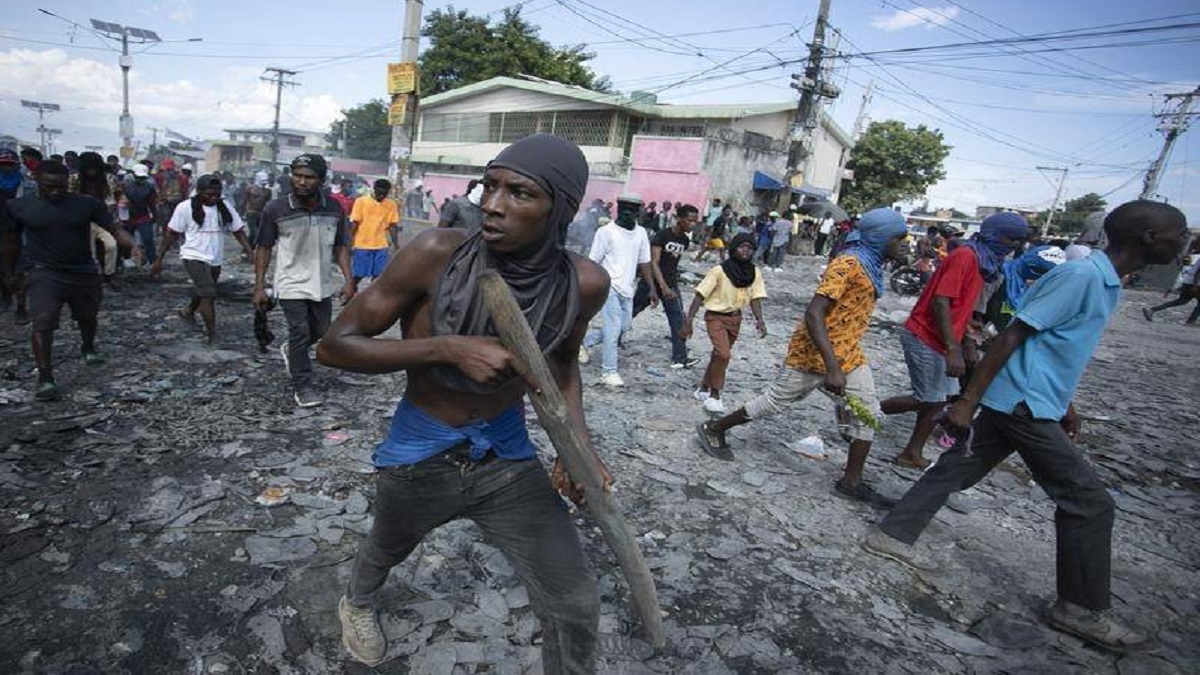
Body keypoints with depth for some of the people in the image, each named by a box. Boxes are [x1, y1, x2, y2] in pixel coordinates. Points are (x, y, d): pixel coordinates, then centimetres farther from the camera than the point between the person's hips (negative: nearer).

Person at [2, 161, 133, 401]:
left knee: (88, 317, 22)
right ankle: (45, 379, -12)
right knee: (42, 324, -15)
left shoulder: (86, 204, -6)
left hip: (84, 272, 2)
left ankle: (88, 348, 52)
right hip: (44, 273, -2)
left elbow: (114, 228, -9)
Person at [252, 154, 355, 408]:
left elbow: (341, 246, 2)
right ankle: (302, 387, 16)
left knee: (320, 331, 16)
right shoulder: (275, 209, -14)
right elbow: (263, 248, -5)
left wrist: (349, 280, -6)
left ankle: (290, 349, 48)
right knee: (300, 334, -1)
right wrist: (259, 287, -7)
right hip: (292, 284, -4)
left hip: (322, 284, 4)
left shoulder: (334, 209, -7)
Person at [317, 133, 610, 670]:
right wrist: (449, 348, -33)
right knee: (386, 551, 31)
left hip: (508, 457, 1)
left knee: (574, 606, 1)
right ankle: (357, 600, 69)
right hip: (419, 454, 0)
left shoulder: (583, 283, -17)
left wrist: (578, 442, -9)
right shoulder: (437, 254, -25)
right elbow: (334, 346, -18)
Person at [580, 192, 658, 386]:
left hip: (628, 288, 6)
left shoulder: (641, 233, 8)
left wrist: (652, 288, 5)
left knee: (624, 326, 12)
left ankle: (585, 342, 31)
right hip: (610, 286, -6)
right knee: (614, 328, -8)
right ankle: (609, 372, 3)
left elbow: (644, 263, 10)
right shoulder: (606, 231, -8)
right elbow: (594, 262, -6)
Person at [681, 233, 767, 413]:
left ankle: (703, 389, 34)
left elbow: (755, 298, -1)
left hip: (735, 318, 5)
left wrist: (760, 320, -17)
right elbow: (700, 296, -18)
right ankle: (714, 395, -1)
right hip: (716, 317, -5)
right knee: (723, 354, -19)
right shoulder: (719, 270, -18)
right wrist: (688, 321, -22)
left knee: (719, 355, 15)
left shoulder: (754, 273, -4)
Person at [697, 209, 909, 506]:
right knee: (774, 401, 4)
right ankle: (713, 429, 22)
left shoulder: (871, 265, 9)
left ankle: (851, 481, 18)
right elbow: (813, 314, -29)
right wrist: (832, 367, -35)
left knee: (869, 413, 7)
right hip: (814, 354, -9)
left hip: (848, 355, 9)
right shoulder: (848, 264, -21)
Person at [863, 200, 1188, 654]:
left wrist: (1064, 403, 28)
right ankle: (1082, 610, 15)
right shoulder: (1082, 275, -17)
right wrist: (968, 402, -22)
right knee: (1089, 501, 0)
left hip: (1019, 404, 9)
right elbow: (1012, 337, -21)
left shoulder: (1106, 281, 13)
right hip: (1025, 406, -9)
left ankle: (892, 534, 21)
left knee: (957, 469, 12)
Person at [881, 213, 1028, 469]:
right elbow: (940, 302, -24)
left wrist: (967, 345, 18)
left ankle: (912, 454, 16)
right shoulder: (965, 256, -16)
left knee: (938, 399, 10)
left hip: (937, 341, 10)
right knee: (929, 401, -4)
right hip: (925, 339, -10)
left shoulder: (981, 260, 13)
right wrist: (953, 349, -28)